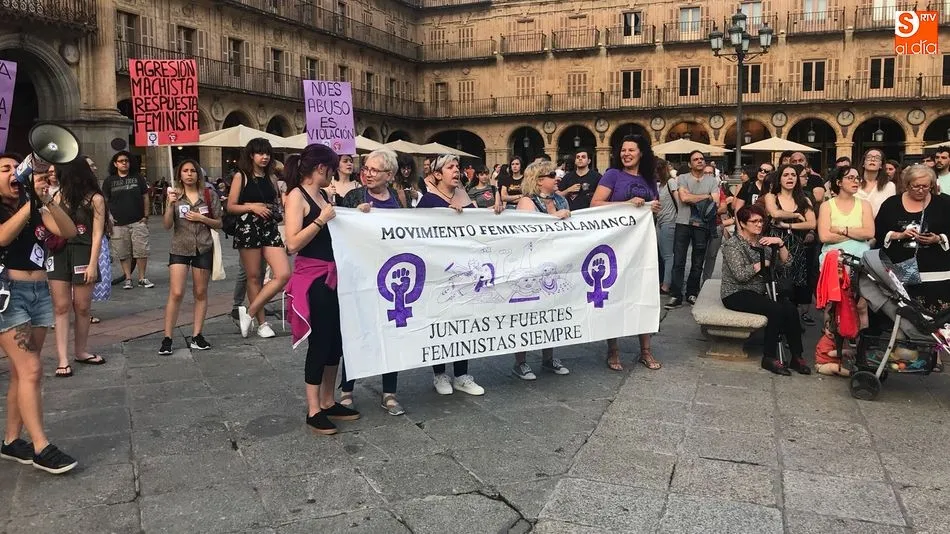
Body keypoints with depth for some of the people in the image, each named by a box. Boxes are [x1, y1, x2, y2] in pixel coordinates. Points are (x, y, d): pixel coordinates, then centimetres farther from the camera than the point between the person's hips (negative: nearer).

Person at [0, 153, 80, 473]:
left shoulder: (36, 210, 12)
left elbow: (69, 231, -2)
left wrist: (46, 200, -14)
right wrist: (31, 200, -23)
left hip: (40, 291, 5)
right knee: (31, 370, -11)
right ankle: (41, 448, -7)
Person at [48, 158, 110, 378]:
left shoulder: (95, 199, -3)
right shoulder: (60, 195, 9)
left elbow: (97, 234, -6)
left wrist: (92, 264, -10)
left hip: (82, 254, -3)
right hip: (59, 254, 3)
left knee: (82, 307, 7)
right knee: (61, 307, 0)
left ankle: (80, 352, 24)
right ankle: (62, 359, 1)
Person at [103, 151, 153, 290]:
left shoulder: (138, 178, 7)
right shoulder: (109, 181, 6)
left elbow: (145, 197, 8)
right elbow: (104, 201, 7)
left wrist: (146, 216, 2)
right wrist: (109, 217, -3)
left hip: (138, 222, 0)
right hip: (118, 224, 0)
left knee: (141, 251, -2)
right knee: (123, 253, 4)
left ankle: (142, 278, 8)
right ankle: (128, 279, 13)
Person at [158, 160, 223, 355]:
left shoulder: (209, 196, 2)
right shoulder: (175, 196, 2)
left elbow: (218, 224, 6)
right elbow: (167, 225, -4)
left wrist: (201, 218, -10)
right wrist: (170, 204, -17)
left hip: (203, 249, 1)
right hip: (179, 250, -1)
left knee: (200, 293, 7)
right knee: (176, 293, -8)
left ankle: (197, 335, 15)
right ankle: (167, 338, -1)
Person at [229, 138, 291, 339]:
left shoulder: (271, 177, 14)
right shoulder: (241, 176, 2)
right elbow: (231, 207, -1)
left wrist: (276, 208, 2)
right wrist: (252, 207, -15)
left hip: (270, 229, 4)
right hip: (248, 229, -4)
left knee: (284, 274, -10)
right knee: (254, 277, 4)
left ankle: (249, 312, 3)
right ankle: (261, 322, 18)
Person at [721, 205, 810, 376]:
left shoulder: (763, 241, 13)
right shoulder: (732, 244, -6)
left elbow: (787, 261, 8)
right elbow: (741, 274, -19)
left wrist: (779, 243, -7)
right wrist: (763, 263, -6)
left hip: (758, 293, 6)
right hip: (736, 295, -6)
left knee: (790, 309, -20)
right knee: (776, 309, -27)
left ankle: (797, 357, -12)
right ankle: (769, 358, -17)